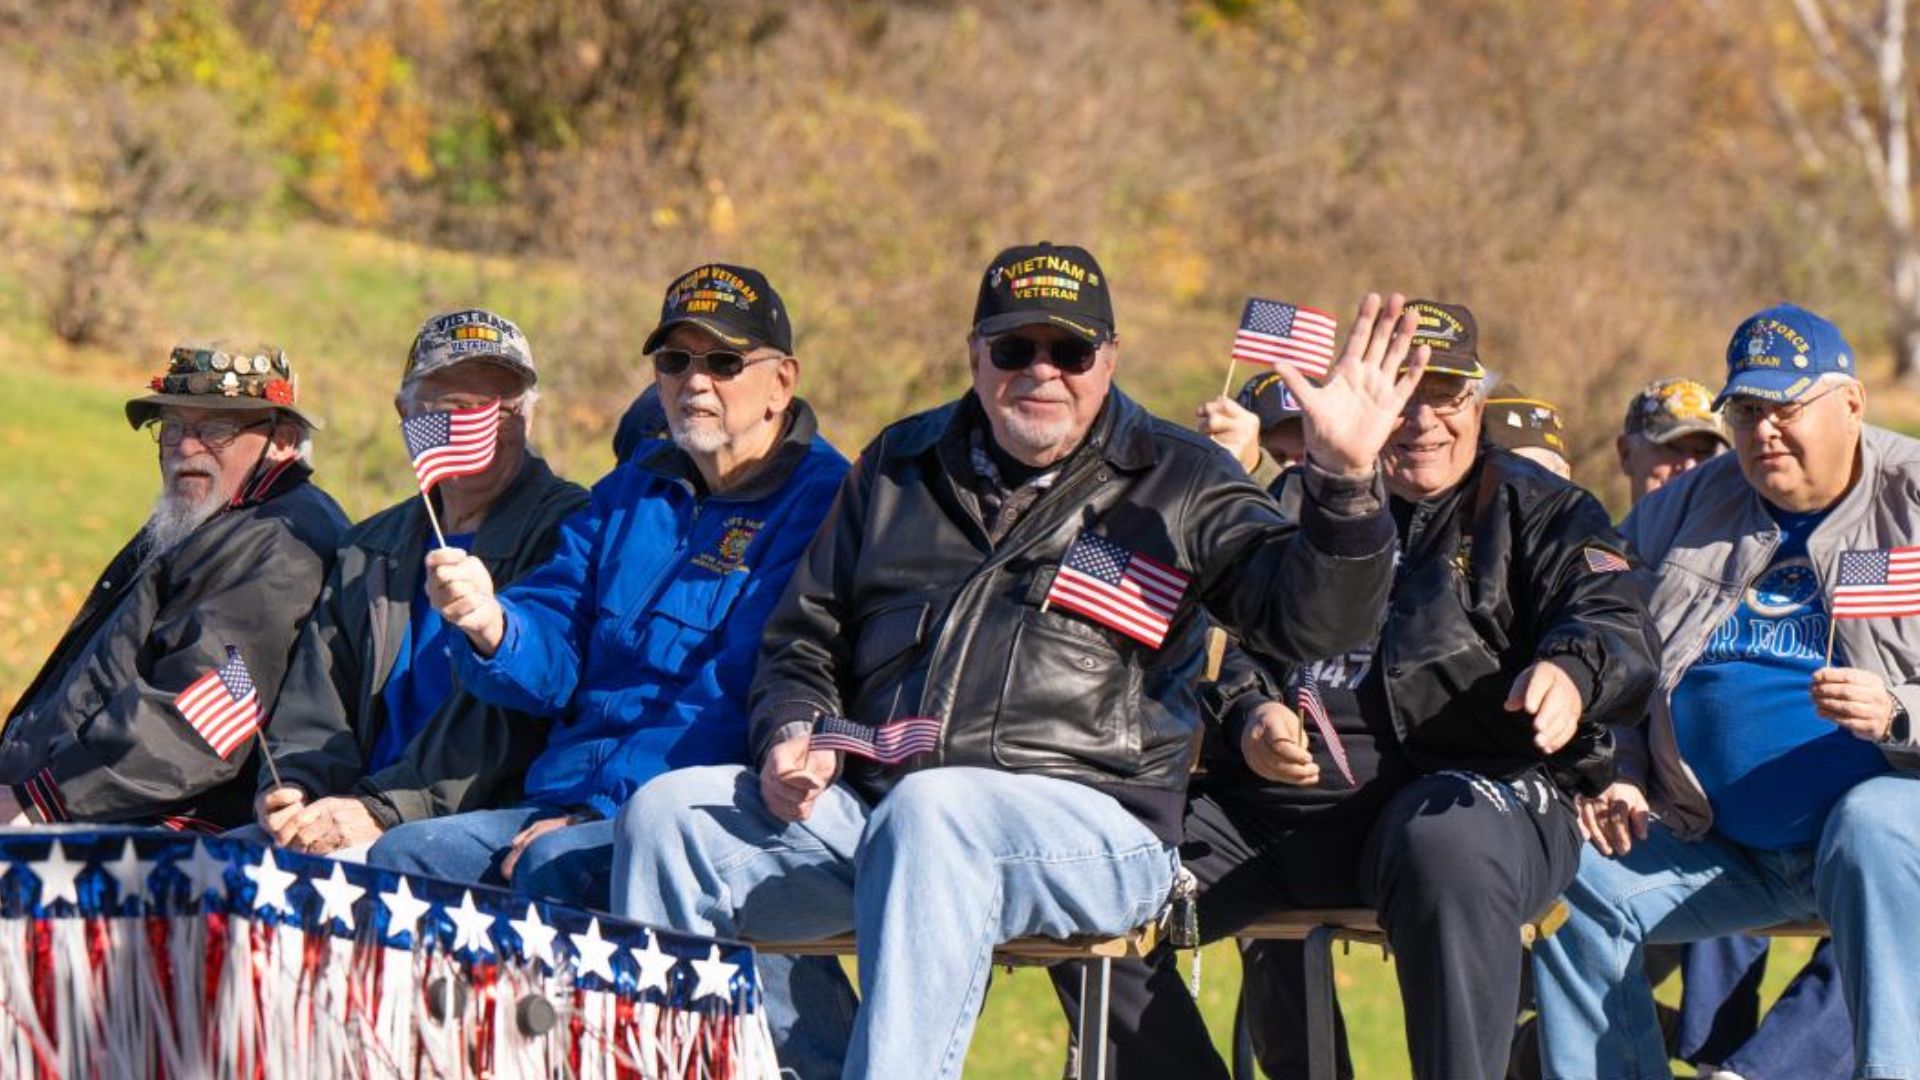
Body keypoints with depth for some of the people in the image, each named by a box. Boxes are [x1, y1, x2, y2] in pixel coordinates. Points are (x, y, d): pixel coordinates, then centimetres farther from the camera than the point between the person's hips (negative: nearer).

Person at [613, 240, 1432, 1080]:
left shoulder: (1176, 483, 10)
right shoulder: (902, 465, 22)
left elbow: (1313, 615, -3)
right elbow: (806, 635, 28)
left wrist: (1343, 481, -22)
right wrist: (793, 733, 5)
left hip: (1089, 826, -5)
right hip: (868, 809, 5)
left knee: (930, 809, -38)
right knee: (667, 816, -15)